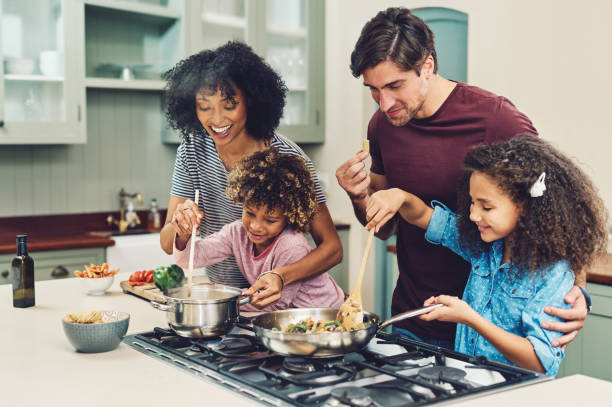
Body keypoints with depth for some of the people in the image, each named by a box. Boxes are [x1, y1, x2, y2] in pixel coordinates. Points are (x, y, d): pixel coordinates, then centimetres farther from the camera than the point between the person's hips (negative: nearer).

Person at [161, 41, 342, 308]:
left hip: (275, 303, -4)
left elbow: (332, 247, -14)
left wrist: (281, 276, -31)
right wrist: (180, 225, -24)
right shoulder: (192, 150, -4)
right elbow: (168, 245, -1)